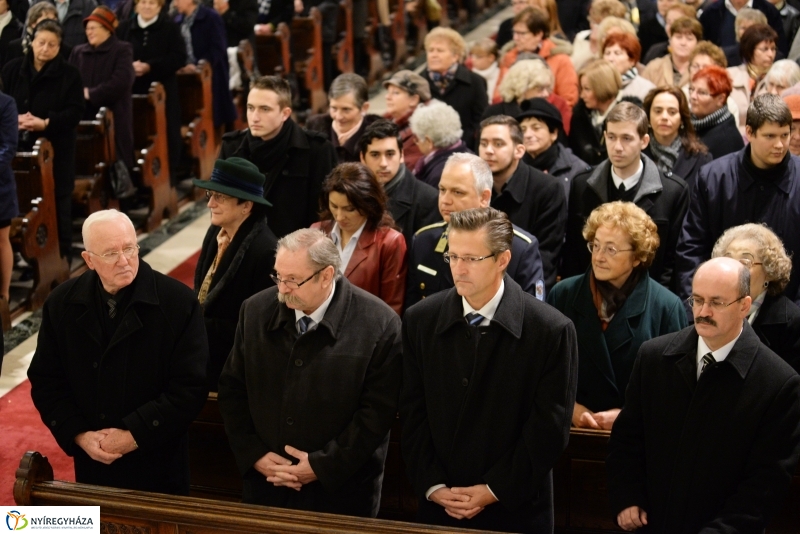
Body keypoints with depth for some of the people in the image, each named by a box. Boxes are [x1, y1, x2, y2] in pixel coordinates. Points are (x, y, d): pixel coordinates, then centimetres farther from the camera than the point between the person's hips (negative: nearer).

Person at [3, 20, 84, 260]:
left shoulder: (69, 74, -3)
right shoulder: (13, 69, 5)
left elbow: (75, 111, -8)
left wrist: (47, 123, -20)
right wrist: (14, 118, -12)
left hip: (55, 147, -2)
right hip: (19, 146, 2)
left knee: (57, 201, 3)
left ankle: (62, 254, 14)